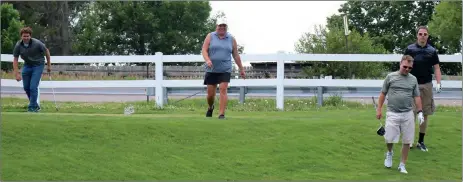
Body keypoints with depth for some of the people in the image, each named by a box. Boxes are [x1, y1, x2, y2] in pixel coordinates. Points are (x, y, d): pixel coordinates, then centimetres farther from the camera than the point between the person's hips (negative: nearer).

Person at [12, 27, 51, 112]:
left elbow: (46, 51, -7)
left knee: (33, 87, -13)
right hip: (27, 65, 4)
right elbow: (15, 59, -10)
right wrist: (17, 74, -17)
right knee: (26, 87, 7)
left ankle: (32, 108, -2)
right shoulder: (18, 45, -17)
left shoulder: (37, 43, -25)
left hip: (38, 65, -4)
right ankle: (36, 105, 26)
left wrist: (49, 65, -1)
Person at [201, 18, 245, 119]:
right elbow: (204, 50, -3)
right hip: (211, 70, 0)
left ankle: (221, 114, -14)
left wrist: (241, 69, 13)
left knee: (223, 89, -14)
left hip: (225, 70, 0)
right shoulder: (210, 36, 5)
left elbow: (236, 55, 12)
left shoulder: (231, 39, 8)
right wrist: (207, 60, -21)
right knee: (210, 93, 3)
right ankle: (210, 107, 34)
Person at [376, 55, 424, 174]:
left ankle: (402, 165, 14)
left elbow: (416, 97, 11)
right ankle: (389, 153, 28)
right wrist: (379, 109, 3)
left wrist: (420, 112, 4)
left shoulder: (413, 79, 8)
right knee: (389, 139, -6)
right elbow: (383, 94, 7)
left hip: (408, 115, 2)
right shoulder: (391, 77, 2)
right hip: (392, 114, -2)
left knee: (407, 141, 1)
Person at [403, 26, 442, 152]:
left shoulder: (432, 51, 4)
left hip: (427, 85, 2)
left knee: (425, 114, 7)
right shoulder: (410, 49, -1)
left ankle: (421, 141, 17)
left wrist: (438, 83, -6)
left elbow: (436, 67, 6)